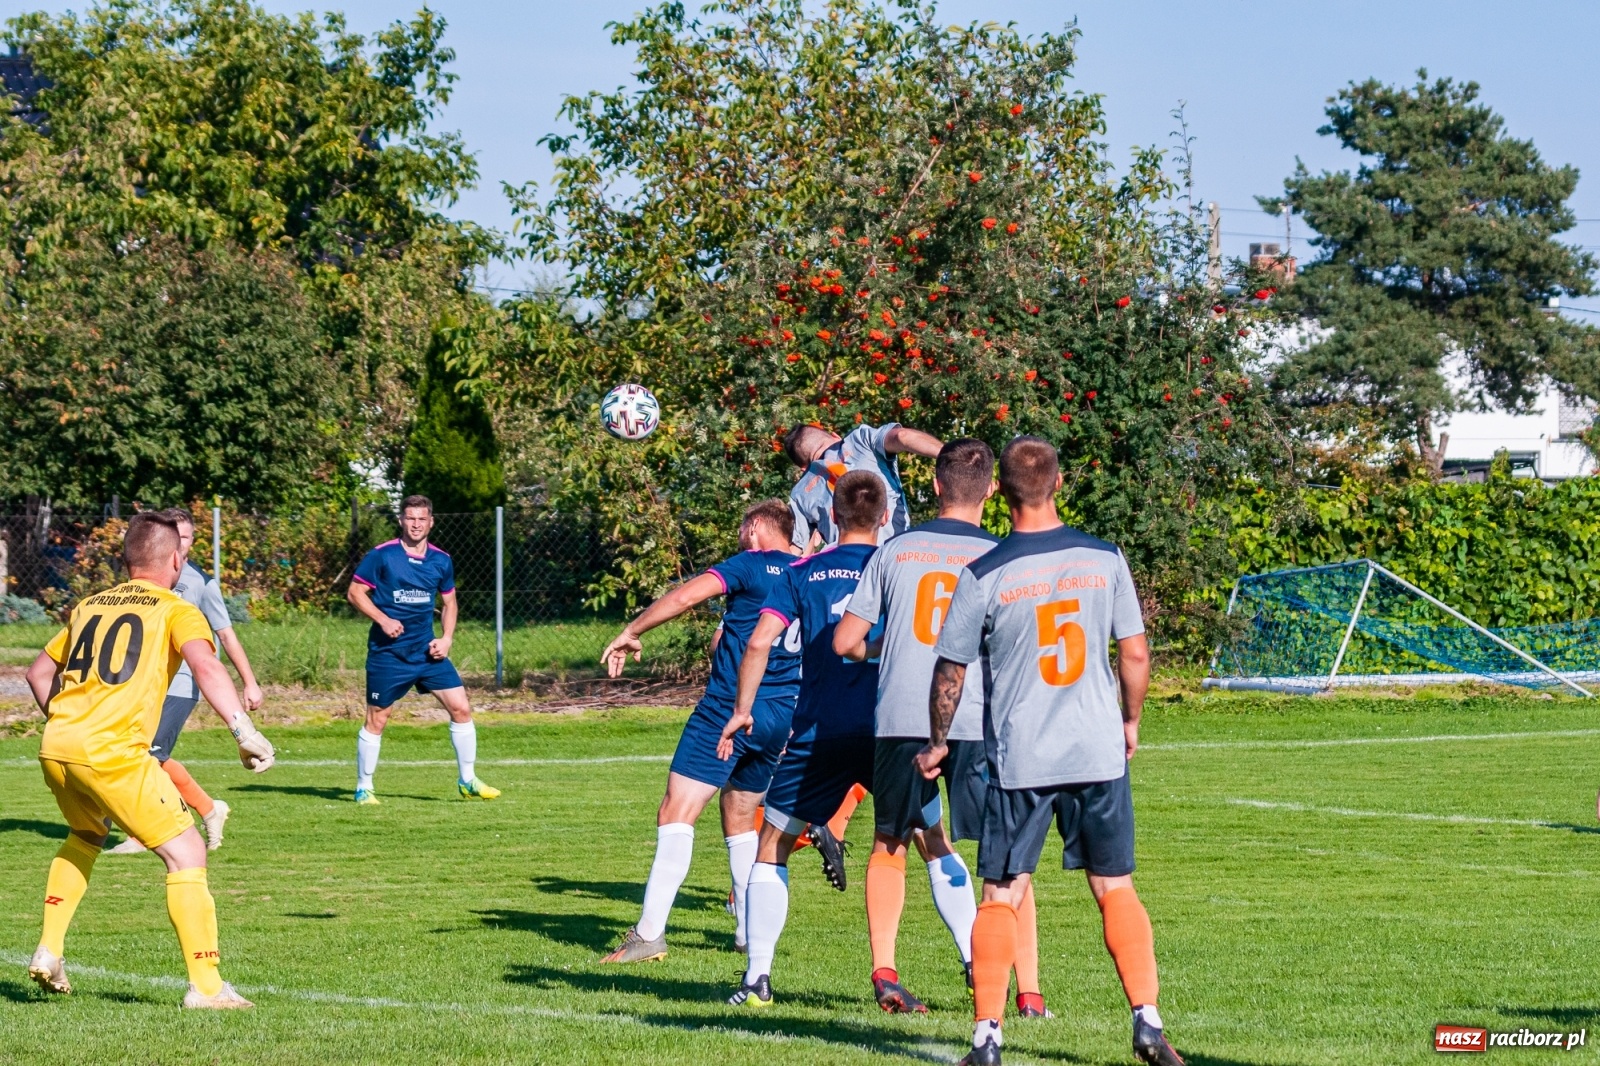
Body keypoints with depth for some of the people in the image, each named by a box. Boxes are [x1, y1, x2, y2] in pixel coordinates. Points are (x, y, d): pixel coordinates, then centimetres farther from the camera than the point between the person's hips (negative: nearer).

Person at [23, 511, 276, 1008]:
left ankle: (49, 951, 26)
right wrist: (244, 729, -22)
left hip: (55, 747, 7)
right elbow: (205, 665, -16)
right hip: (113, 753, -7)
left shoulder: (89, 607, 21)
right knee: (186, 854, 0)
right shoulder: (176, 610, 3)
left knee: (85, 838, 34)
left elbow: (39, 672, 29)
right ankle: (205, 986, -8)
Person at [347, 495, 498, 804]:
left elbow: (449, 602, 18)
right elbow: (355, 593, -5)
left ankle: (467, 781, 11)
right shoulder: (381, 556, -8)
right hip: (388, 652, -4)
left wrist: (447, 638, 3)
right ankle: (363, 788, 14)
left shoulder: (441, 561, 6)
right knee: (376, 720, 0)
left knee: (461, 708, -2)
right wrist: (383, 619, -19)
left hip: (427, 651, 4)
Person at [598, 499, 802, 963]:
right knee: (740, 822, 22)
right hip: (784, 717, 7)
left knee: (676, 814, -10)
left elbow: (684, 597, -16)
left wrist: (631, 633, -8)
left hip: (729, 708, -7)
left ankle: (650, 933, -19)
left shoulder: (749, 566, -5)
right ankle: (750, 931, 19)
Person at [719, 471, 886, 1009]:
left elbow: (760, 641, -2)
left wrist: (742, 710, 5)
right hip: (890, 731, 0)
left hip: (818, 733, 0)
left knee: (772, 848, 12)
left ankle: (758, 976, 4)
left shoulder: (801, 573, 7)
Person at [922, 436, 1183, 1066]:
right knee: (1116, 891, 11)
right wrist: (1130, 721, 21)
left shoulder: (983, 576, -7)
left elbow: (950, 671, 0)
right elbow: (1135, 652, 5)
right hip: (1099, 754, 2)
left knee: (1001, 897, 5)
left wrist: (937, 743, 15)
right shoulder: (1104, 560, -1)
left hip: (1019, 760, -2)